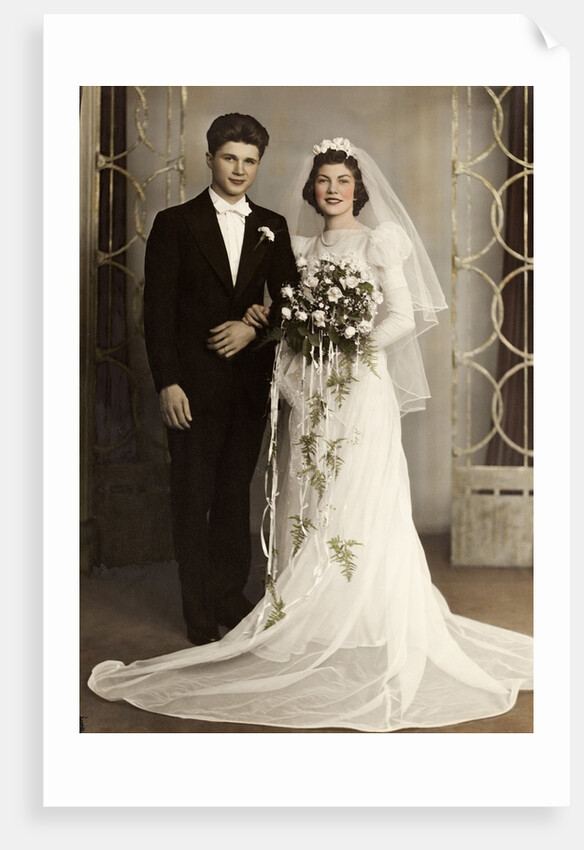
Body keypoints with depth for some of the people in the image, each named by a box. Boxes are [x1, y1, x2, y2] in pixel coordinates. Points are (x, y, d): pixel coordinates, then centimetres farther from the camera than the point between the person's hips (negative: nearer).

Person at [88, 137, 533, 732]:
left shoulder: (379, 240, 3)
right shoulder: (299, 247, 17)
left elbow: (403, 318, -4)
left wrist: (351, 345, -9)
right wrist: (262, 317, -1)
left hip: (360, 393, -5)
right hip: (307, 398, 5)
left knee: (359, 512, -5)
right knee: (309, 511, 3)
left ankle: (370, 634, 4)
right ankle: (313, 631, 10)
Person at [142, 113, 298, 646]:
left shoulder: (272, 228, 11)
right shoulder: (175, 223, 1)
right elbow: (157, 309, -5)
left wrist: (254, 328, -10)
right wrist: (167, 383, -12)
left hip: (250, 381, 3)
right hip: (194, 384, -3)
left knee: (236, 494, 12)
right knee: (193, 499, 3)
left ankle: (231, 597, 25)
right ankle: (201, 617, 14)